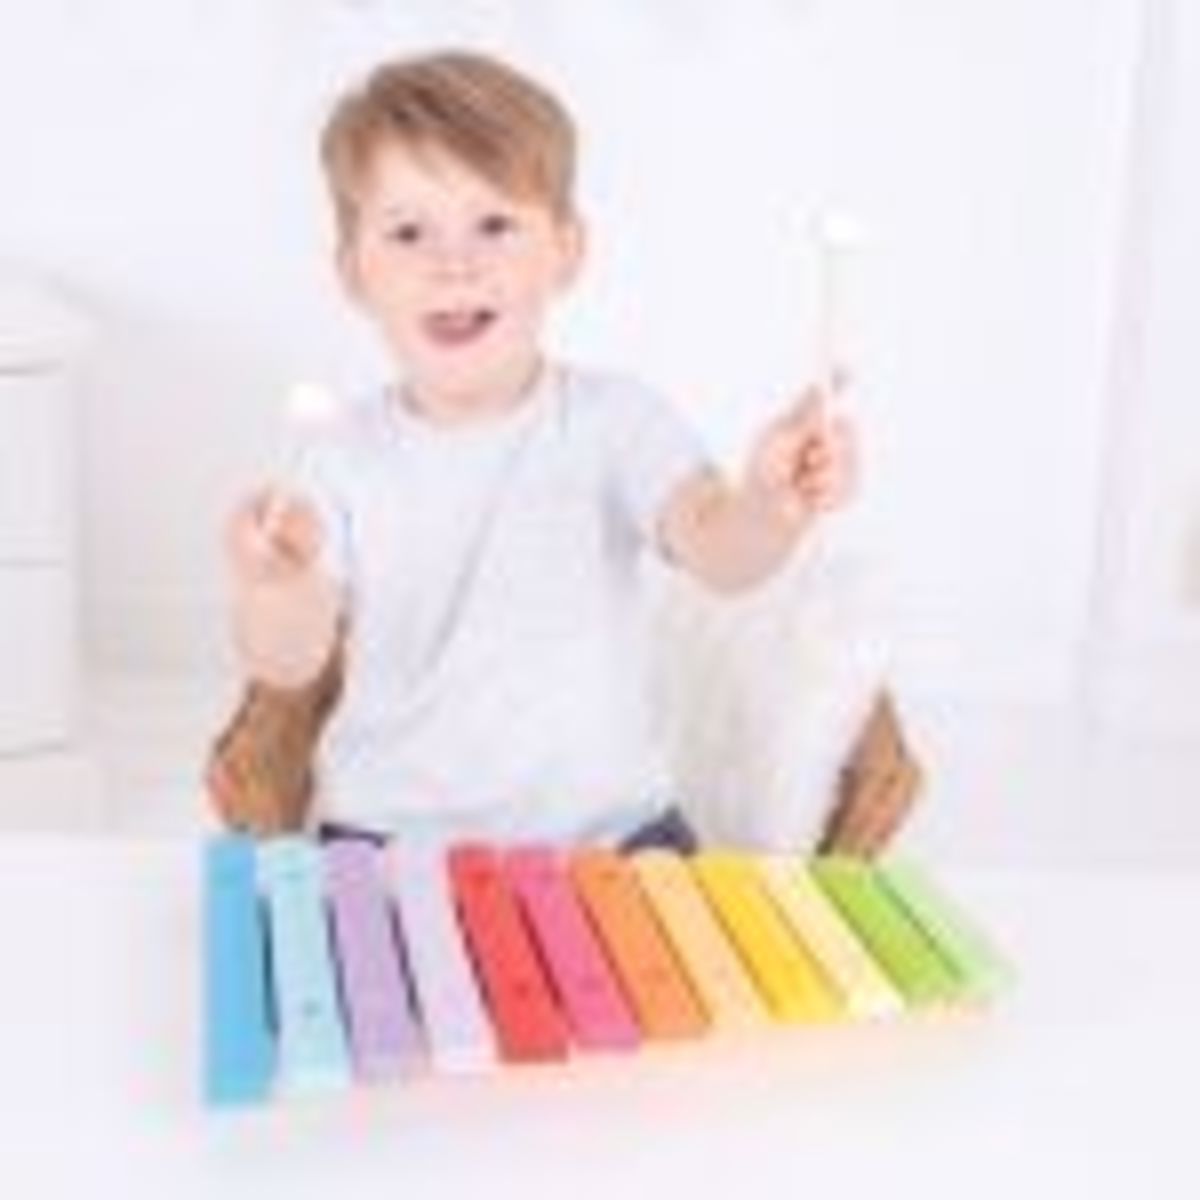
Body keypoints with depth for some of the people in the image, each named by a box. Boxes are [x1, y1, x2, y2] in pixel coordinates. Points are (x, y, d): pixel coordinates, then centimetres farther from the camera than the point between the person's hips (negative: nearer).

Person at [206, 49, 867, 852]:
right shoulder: (351, 460, -3)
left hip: (607, 831, 0)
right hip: (390, 839, 1)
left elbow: (716, 552, -22)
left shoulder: (618, 422, -6)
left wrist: (768, 511, -45)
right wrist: (274, 590, -29)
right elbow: (292, 666, -6)